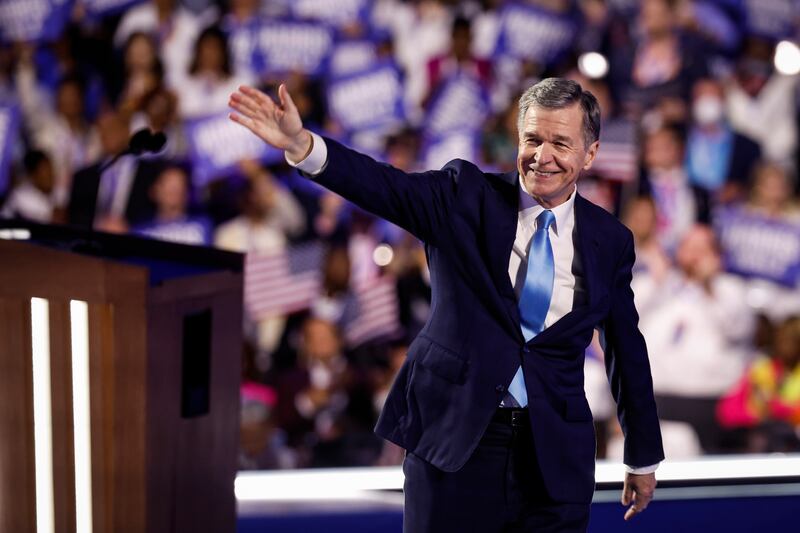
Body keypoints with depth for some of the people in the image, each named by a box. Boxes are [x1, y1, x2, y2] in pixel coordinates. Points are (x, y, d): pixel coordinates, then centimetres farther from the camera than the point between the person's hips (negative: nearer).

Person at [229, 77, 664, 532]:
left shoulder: (610, 240, 5)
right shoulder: (466, 196, -1)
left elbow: (628, 352, 12)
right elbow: (385, 186, -17)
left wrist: (644, 459, 19)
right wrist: (301, 144, -36)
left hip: (555, 460, 1)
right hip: (452, 440, -1)